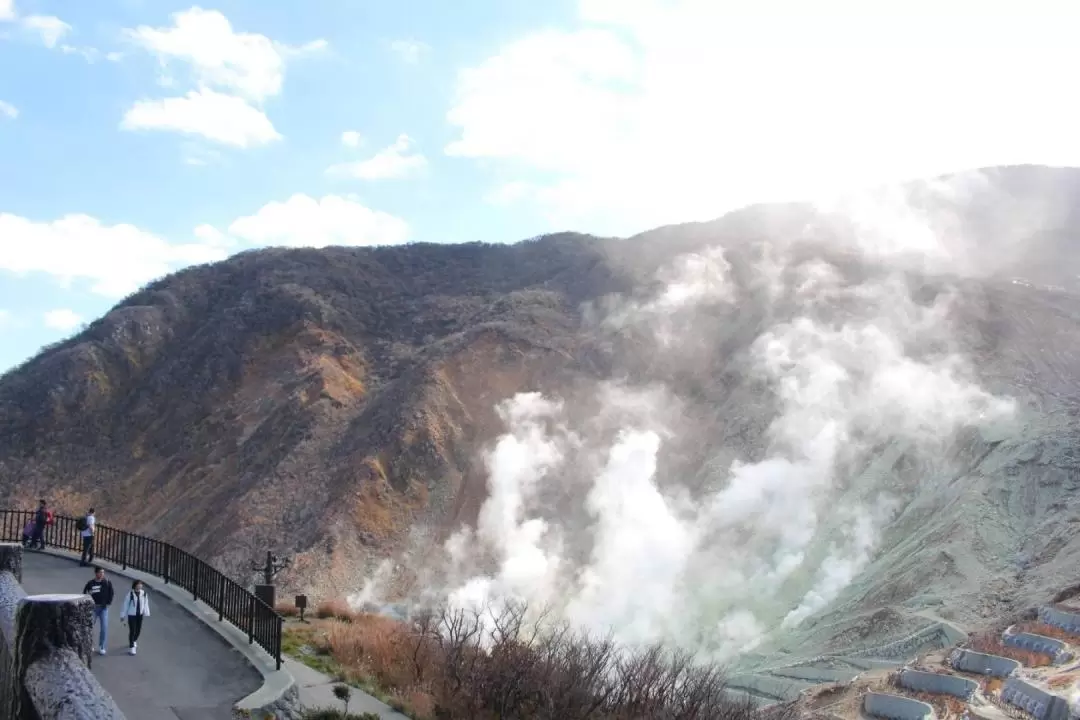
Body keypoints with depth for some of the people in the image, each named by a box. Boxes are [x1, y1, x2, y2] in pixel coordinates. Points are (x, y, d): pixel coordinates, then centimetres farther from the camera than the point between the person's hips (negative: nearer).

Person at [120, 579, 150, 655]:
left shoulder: (144, 594, -8)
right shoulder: (130, 594, -18)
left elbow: (145, 604, 1)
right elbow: (126, 605, -9)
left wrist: (146, 613, 1)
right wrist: (123, 615, -4)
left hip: (140, 615, 4)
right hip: (131, 615, -4)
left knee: (138, 630, 15)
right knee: (132, 631, -3)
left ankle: (134, 641, 44)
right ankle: (131, 647, 8)